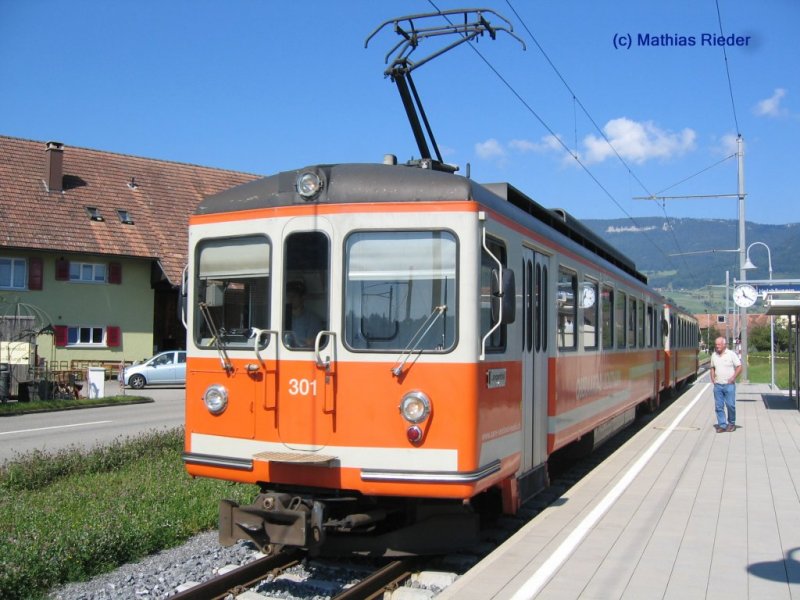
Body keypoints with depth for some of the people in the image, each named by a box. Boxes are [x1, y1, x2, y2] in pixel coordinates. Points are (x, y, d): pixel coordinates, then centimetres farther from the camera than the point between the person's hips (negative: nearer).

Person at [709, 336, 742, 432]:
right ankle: (722, 425, 9)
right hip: (717, 385, 4)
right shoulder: (714, 355, 8)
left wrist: (733, 377, -12)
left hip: (729, 385, -4)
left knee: (730, 405, 0)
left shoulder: (731, 354, -6)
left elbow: (739, 367, -5)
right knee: (718, 406, 2)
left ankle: (731, 423, 18)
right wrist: (712, 377, 6)